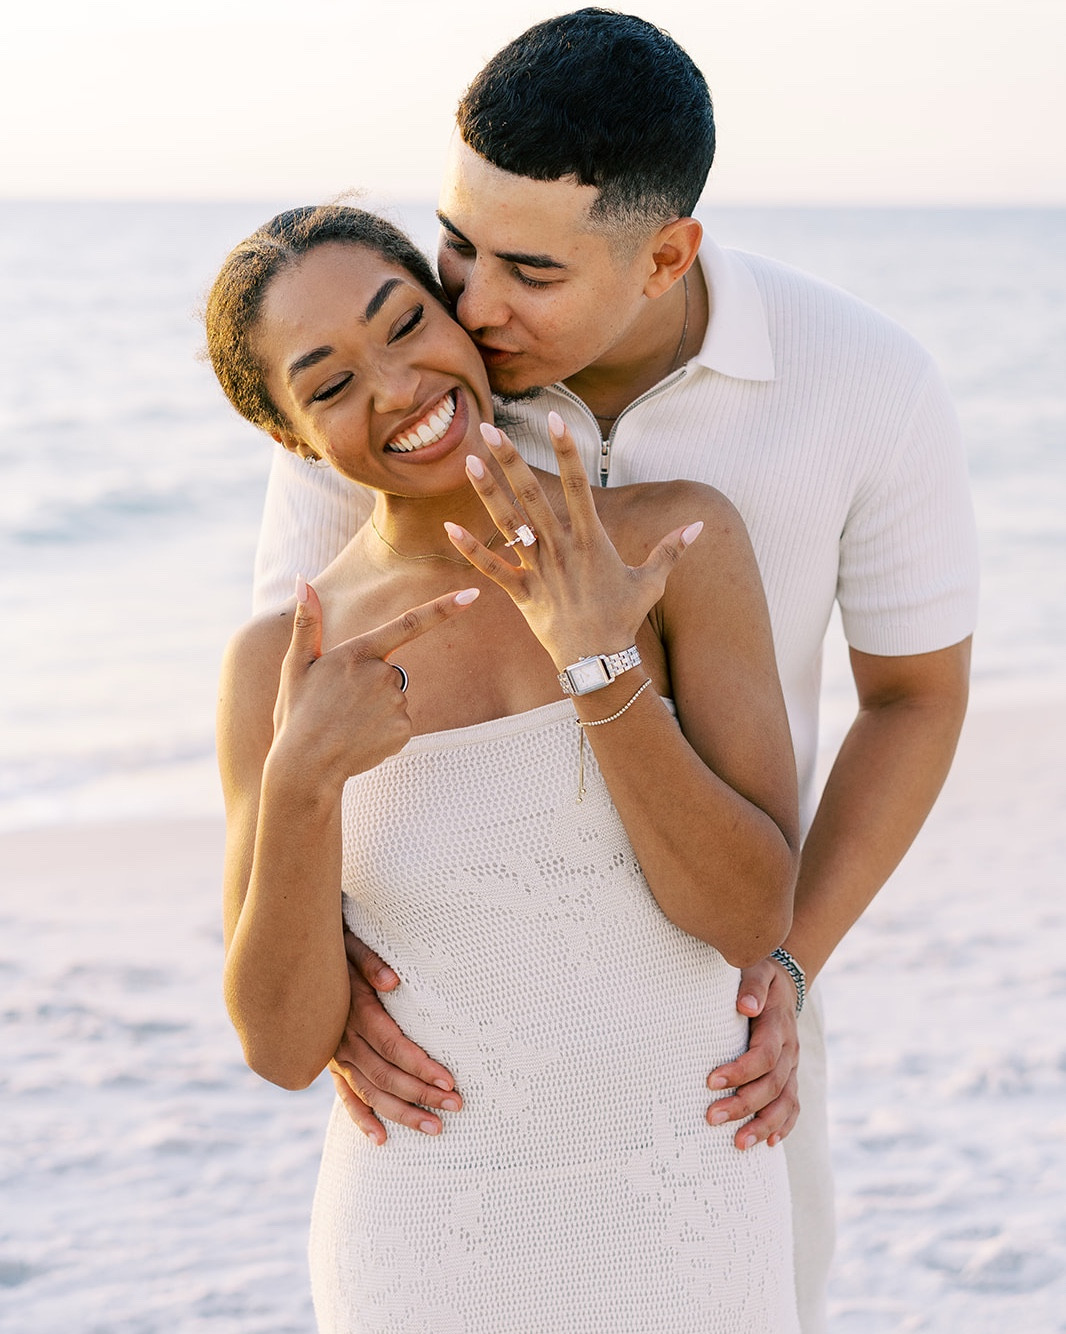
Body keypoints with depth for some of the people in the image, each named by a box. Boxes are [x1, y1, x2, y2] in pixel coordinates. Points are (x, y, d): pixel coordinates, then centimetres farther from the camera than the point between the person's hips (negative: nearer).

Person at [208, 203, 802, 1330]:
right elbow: (284, 1047, -11)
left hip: (682, 1232, 0)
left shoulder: (680, 540, -11)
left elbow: (753, 920, -14)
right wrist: (299, 783, -27)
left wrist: (601, 666, -26)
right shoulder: (279, 662, -9)